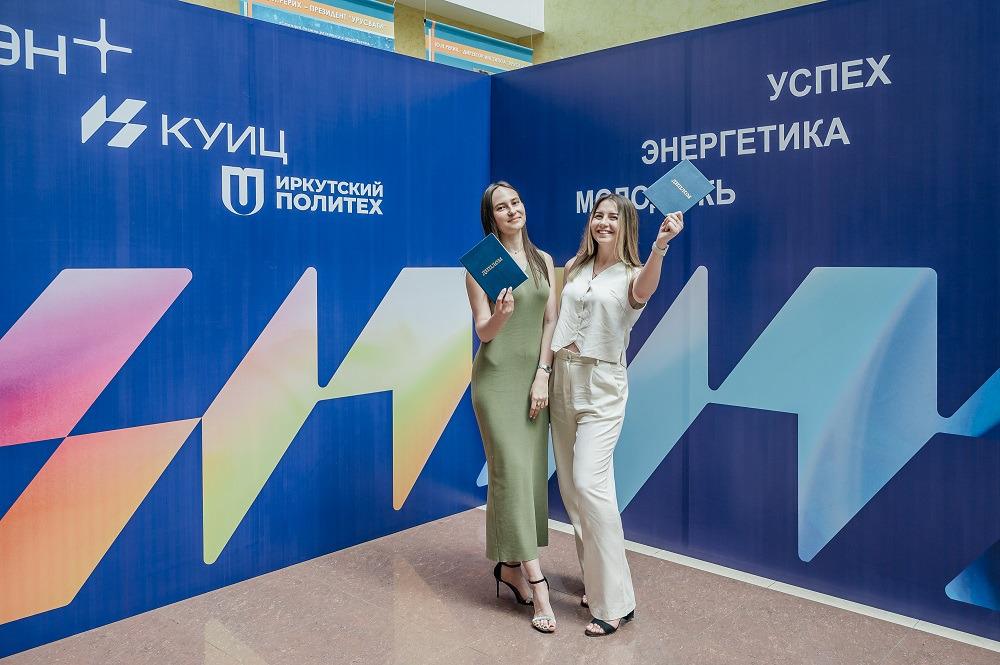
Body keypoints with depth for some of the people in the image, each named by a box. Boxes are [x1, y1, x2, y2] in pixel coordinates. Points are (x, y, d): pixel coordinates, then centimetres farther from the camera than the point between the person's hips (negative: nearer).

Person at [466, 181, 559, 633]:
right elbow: (483, 332, -7)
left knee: (532, 471, 7)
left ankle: (511, 565, 23)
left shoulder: (544, 260, 10)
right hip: (497, 376, -5)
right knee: (513, 469, -9)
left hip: (535, 376, 5)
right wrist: (500, 315, -29)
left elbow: (550, 321, 6)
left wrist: (542, 375, -4)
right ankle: (536, 584, -6)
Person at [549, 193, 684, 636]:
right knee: (570, 486, 9)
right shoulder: (573, 267, 10)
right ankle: (596, 580, 25)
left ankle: (615, 601, -5)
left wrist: (660, 245, -49)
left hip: (601, 387, -6)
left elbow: (645, 290, -30)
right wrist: (546, 373, 8)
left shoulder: (631, 275, -5)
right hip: (563, 380, 6)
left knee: (589, 483, -16)